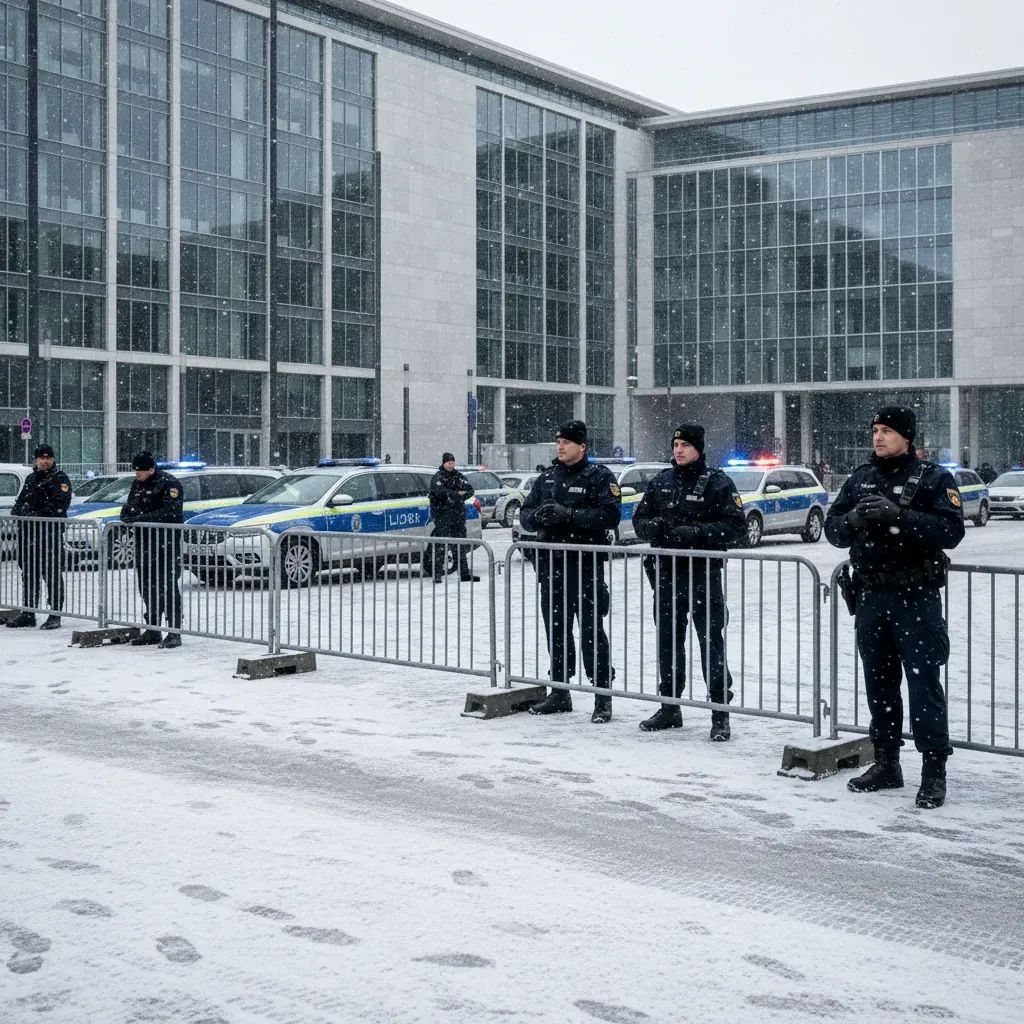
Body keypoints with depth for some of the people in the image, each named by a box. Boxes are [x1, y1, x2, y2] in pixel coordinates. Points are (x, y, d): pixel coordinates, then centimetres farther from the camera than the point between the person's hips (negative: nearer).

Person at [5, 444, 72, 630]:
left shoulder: (60, 478, -2)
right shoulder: (31, 479, 21)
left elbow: (59, 504, -14)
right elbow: (20, 501, 25)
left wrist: (37, 516, -20)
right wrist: (17, 510, 2)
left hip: (50, 532, -8)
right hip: (27, 531, 8)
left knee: (52, 573, -7)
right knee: (28, 573, 12)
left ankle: (55, 615, -3)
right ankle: (28, 613, 21)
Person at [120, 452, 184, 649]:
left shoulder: (169, 483, -11)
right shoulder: (137, 484, 14)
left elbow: (170, 512, -20)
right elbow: (129, 506, 19)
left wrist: (142, 518, -24)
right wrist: (127, 515, -6)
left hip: (166, 542, -8)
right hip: (144, 542, 8)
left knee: (168, 586, -8)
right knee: (147, 587, 12)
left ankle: (174, 633, -6)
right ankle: (152, 631, 21)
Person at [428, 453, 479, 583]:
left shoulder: (458, 476, 13)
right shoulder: (437, 477, -2)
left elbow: (469, 490, 2)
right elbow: (440, 491, -21)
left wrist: (462, 496, -18)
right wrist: (457, 494, -16)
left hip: (458, 514, 5)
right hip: (442, 514, -5)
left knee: (461, 544, 8)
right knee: (441, 544, -8)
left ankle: (464, 573, 13)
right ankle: (438, 574, -6)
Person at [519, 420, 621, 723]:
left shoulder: (599, 476, -3)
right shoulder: (546, 478, 16)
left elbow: (610, 514, -15)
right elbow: (525, 514, 16)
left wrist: (568, 514, -20)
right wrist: (538, 515, -8)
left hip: (586, 564, -6)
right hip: (551, 564, 6)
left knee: (591, 630, -5)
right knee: (556, 629, 12)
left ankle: (603, 696, 0)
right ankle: (560, 692, 22)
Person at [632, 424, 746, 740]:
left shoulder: (717, 482, -4)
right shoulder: (661, 482, 12)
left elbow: (736, 526, -10)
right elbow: (639, 519, 15)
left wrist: (695, 532, -21)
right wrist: (654, 526, -8)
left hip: (703, 575, -5)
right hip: (666, 574, 5)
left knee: (711, 642, -4)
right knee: (668, 641, 12)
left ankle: (720, 712, 2)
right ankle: (669, 707, 24)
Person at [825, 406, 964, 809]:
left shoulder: (934, 479, -3)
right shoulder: (861, 477, 11)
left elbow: (951, 530, -16)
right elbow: (833, 530, 7)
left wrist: (899, 515, -25)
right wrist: (854, 518, -15)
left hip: (916, 597, -5)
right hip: (870, 596, 5)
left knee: (924, 685, -5)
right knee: (878, 683, 13)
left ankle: (934, 771, 2)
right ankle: (886, 764, 24)